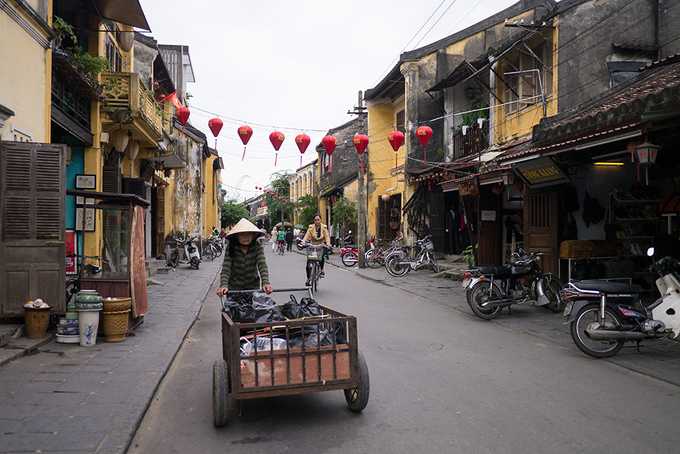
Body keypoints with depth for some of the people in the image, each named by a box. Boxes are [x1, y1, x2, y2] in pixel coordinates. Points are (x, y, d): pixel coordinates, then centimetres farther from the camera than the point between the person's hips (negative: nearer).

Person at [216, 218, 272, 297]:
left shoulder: (257, 247, -11)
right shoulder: (231, 248, -13)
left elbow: (262, 265, -21)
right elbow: (226, 268, -20)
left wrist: (265, 283, -37)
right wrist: (223, 285, -36)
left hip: (253, 286, 1)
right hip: (234, 287, 0)